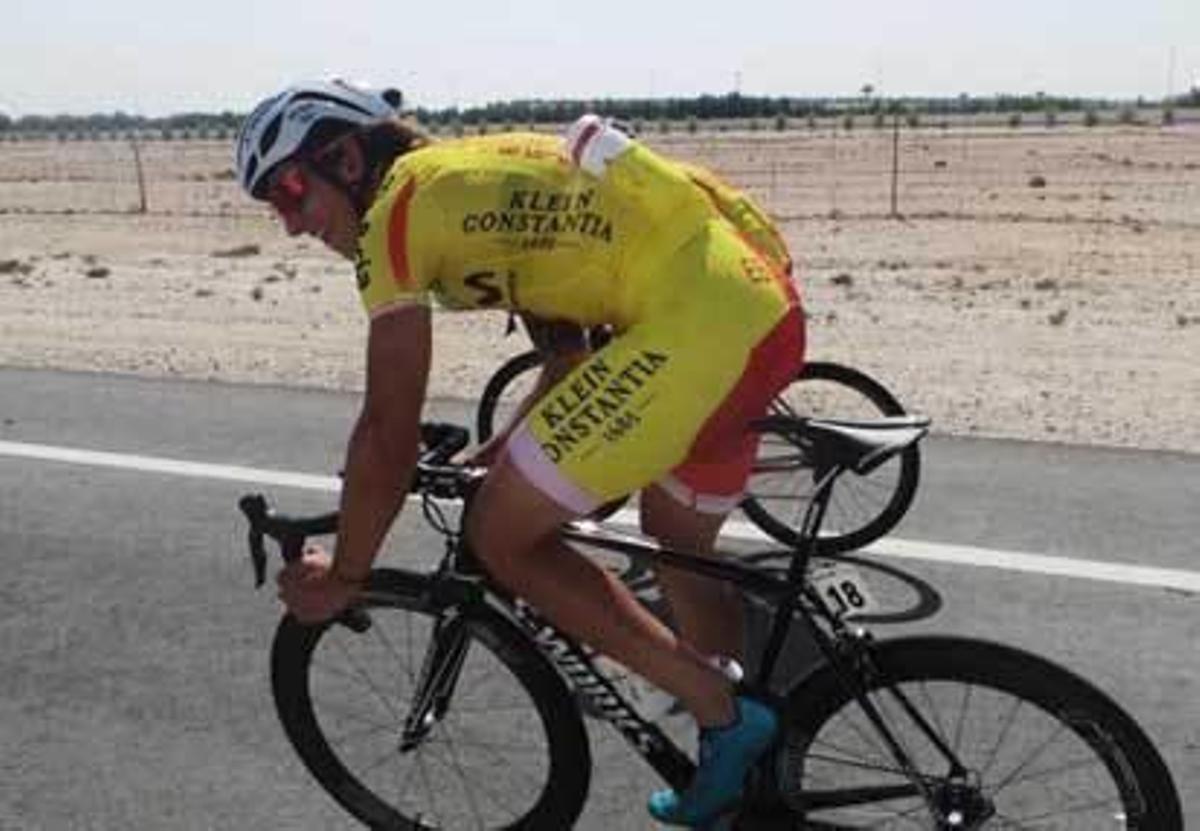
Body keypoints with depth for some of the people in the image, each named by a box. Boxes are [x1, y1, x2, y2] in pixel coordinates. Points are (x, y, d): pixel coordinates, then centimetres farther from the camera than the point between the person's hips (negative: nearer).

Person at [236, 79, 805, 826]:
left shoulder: (399, 207, -3)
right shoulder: (471, 175, 24)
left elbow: (390, 434, -4)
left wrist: (343, 576, 9)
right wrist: (514, 451, 37)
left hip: (701, 322, -10)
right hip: (763, 307, 10)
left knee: (503, 537, -1)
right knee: (677, 542, 27)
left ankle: (725, 716, 5)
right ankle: (759, 765, 39)